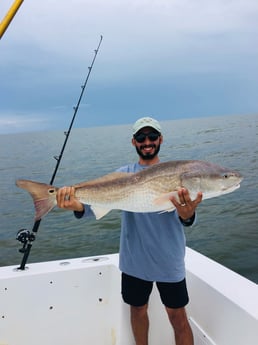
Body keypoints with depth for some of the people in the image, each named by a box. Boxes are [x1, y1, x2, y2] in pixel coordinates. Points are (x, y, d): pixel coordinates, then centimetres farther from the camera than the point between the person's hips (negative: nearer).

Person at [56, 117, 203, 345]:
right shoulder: (124, 174, 0)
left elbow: (186, 220, -16)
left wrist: (187, 215, -41)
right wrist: (78, 206, -40)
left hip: (169, 260, -1)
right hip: (134, 260, 2)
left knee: (177, 316, 7)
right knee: (138, 309, 19)